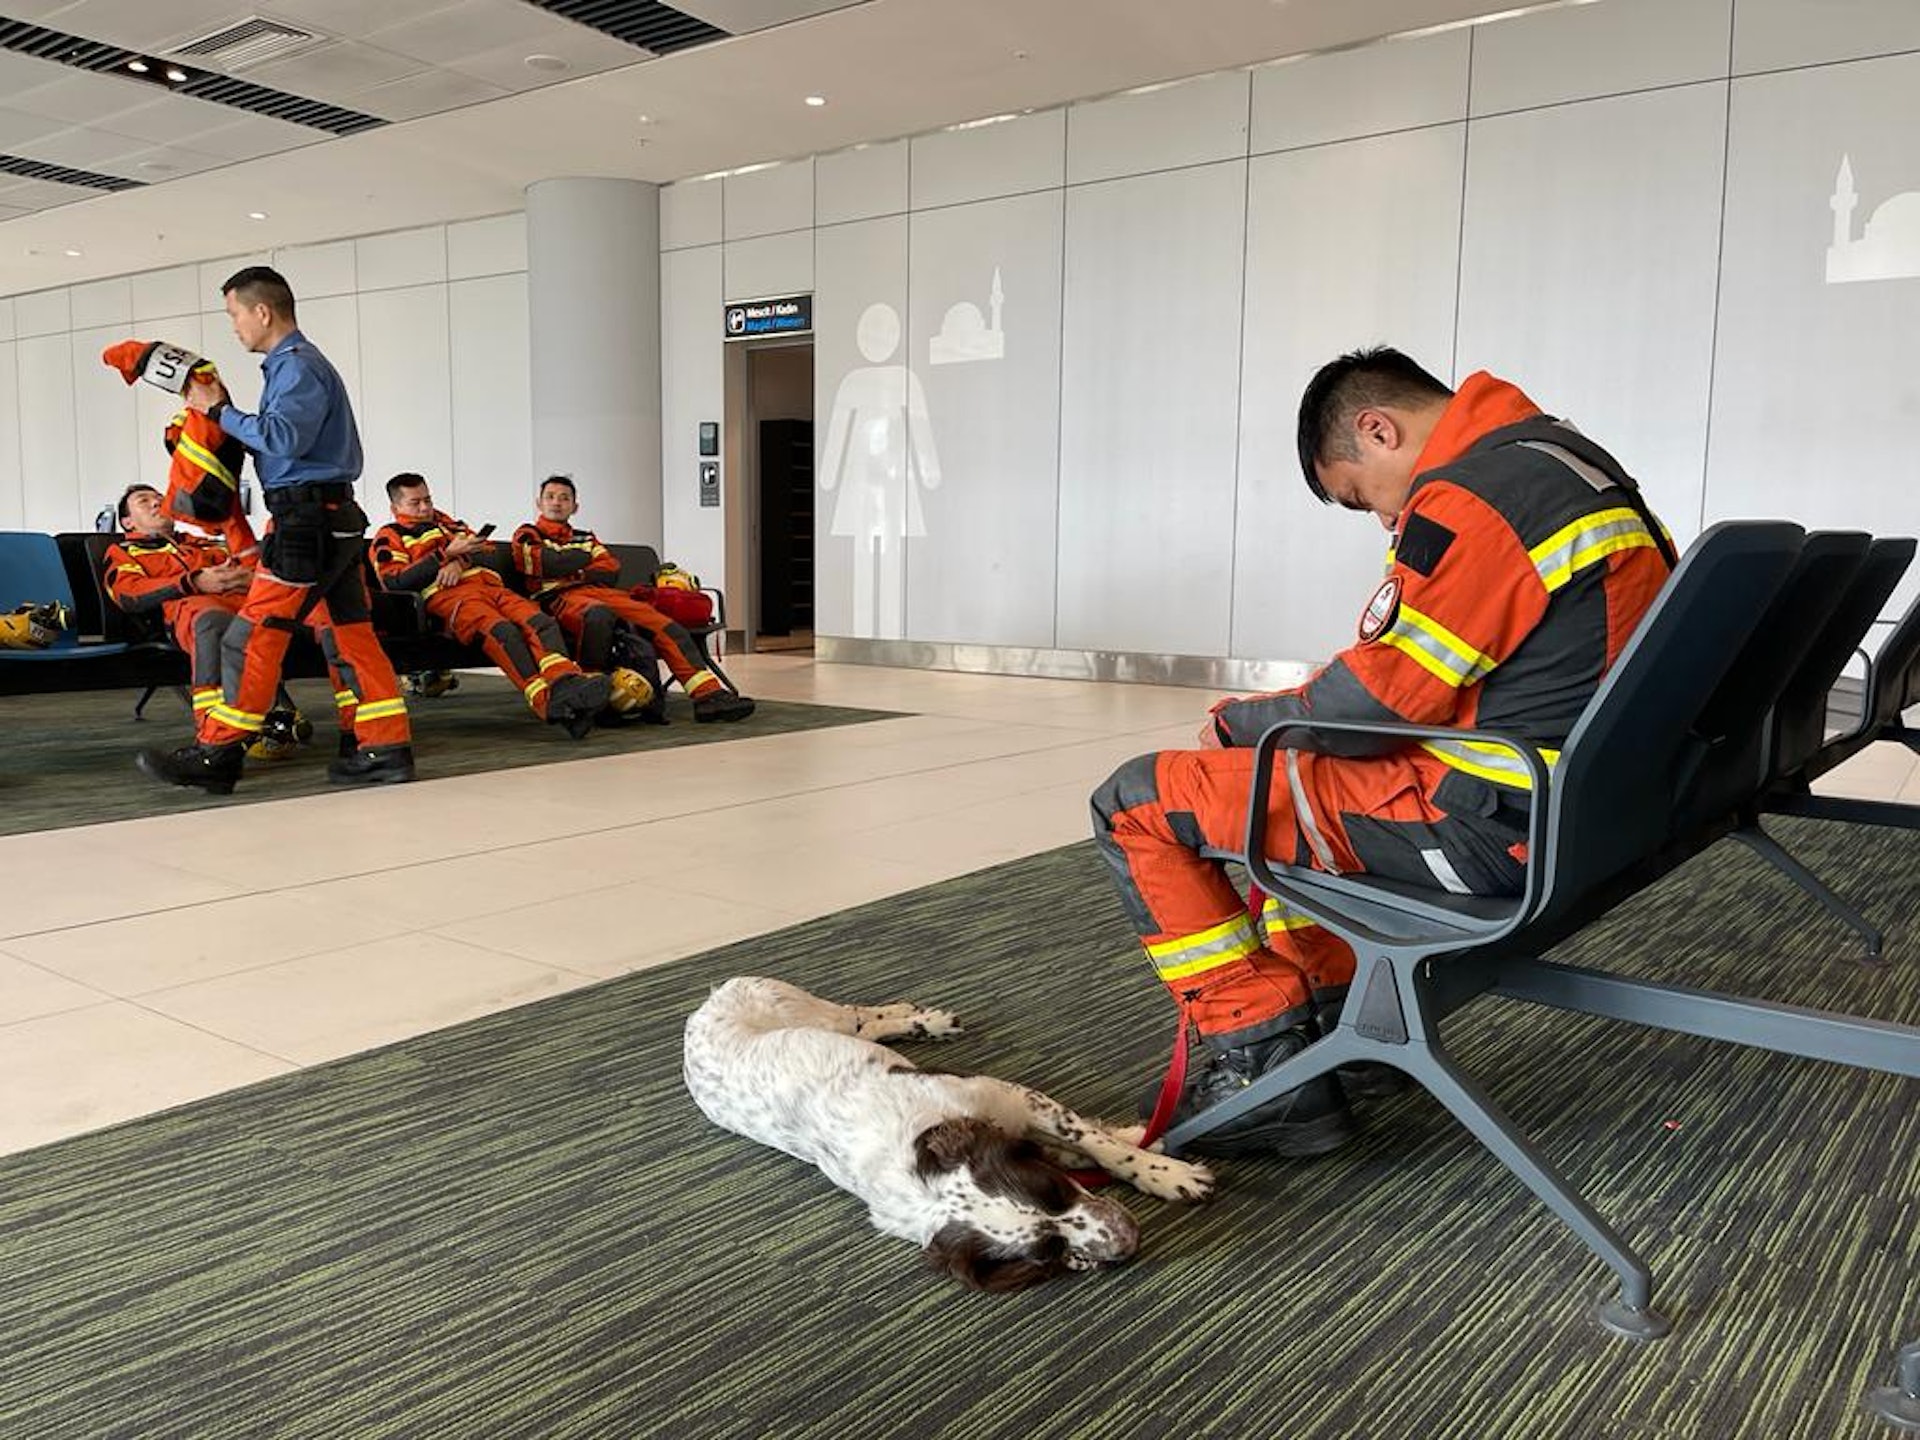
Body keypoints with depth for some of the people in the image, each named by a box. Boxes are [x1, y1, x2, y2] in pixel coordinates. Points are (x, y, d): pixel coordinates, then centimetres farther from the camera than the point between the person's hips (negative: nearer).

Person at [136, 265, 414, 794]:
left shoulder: (298, 365, -9)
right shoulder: (294, 363, 22)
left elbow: (282, 438, -20)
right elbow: (277, 439, 18)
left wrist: (220, 412, -9)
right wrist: (220, 410, 11)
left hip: (307, 520, -10)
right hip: (330, 518, 10)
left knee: (256, 635, -7)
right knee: (347, 634, 8)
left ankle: (216, 755, -3)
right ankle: (385, 749, 8)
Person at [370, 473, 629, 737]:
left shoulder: (441, 522, 37)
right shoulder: (389, 537, 19)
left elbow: (476, 543, 21)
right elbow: (396, 582, 0)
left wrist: (459, 561, -3)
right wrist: (447, 553, -4)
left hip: (486, 584, 6)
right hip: (448, 596, -6)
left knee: (541, 621, -25)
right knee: (502, 631, -36)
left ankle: (566, 682, -49)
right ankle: (547, 701, -51)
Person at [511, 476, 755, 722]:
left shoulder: (585, 538, 33)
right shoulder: (528, 535, 18)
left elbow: (611, 571, 15)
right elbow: (550, 564, -4)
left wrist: (575, 574, -1)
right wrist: (585, 556, 11)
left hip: (602, 592, 5)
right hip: (560, 598, -5)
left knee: (664, 625, -16)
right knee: (599, 615, -42)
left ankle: (708, 694, -25)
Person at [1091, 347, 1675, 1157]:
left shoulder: (1465, 499, -18)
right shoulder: (1577, 460, 13)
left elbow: (1371, 704, -17)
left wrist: (1238, 719, 2)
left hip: (1490, 827, -10)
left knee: (1136, 805, -4)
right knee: (1288, 783, 29)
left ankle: (1269, 1071, 0)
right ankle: (1341, 1026, 25)